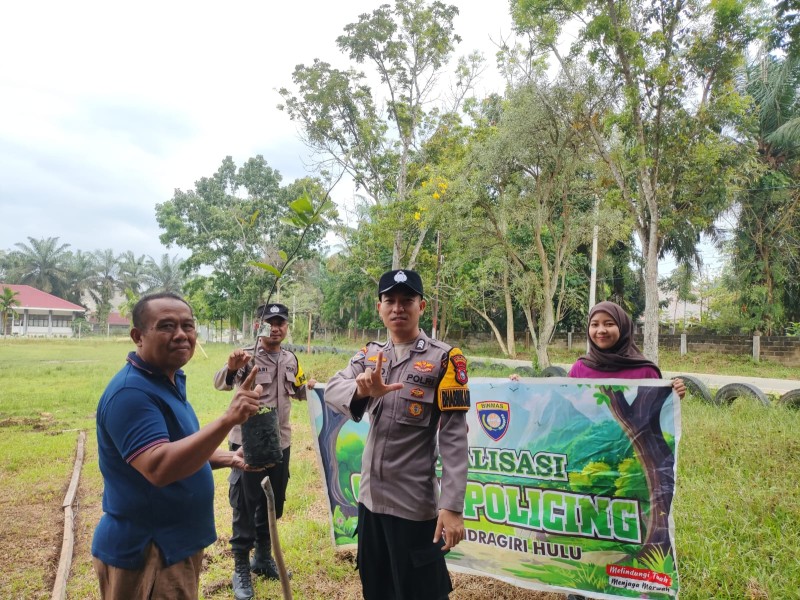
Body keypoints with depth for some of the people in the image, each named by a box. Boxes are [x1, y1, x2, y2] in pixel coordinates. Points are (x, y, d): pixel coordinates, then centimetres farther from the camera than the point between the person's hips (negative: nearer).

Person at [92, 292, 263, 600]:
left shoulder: (169, 380, 6)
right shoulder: (132, 391, -24)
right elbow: (158, 468, -36)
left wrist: (227, 458, 4)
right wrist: (227, 420, -44)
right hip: (145, 553, -9)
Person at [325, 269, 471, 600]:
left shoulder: (443, 359, -12)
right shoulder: (370, 355, 5)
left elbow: (453, 438, -15)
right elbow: (332, 389, -11)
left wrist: (452, 506, -21)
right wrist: (362, 389, -33)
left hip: (415, 503, -5)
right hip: (370, 496, 6)